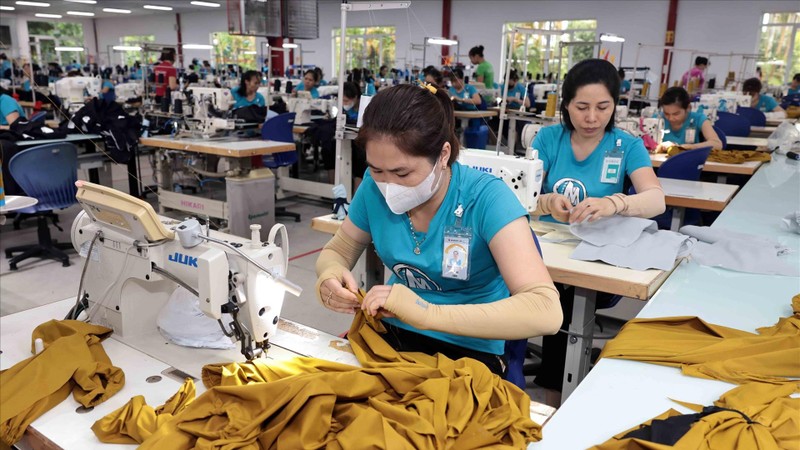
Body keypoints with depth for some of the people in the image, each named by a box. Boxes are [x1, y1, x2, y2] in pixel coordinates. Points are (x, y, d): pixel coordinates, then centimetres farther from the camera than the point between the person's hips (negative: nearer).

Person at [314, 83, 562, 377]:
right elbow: (336, 252, 8)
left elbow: (546, 312, -29)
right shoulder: (375, 187, -7)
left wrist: (431, 313, -39)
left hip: (468, 352, -3)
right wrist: (331, 276, -16)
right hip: (390, 336, 4)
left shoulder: (485, 198, -20)